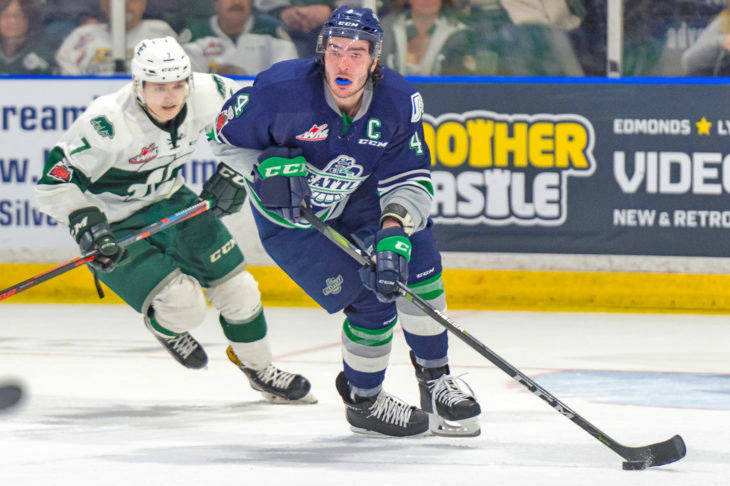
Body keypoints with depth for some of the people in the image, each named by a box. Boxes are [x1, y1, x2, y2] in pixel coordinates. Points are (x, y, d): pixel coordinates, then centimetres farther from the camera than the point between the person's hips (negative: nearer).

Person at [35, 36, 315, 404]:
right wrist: (86, 224, -40)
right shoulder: (108, 123, -34)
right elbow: (56, 182, -28)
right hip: (114, 226, -6)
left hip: (169, 201, 6)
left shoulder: (206, 94, -18)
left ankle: (258, 369, 32)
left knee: (235, 287, 5)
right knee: (183, 304, -18)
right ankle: (163, 326, 21)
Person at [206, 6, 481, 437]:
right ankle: (364, 402, 11)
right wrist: (269, 167, -30)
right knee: (371, 298, -15)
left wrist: (395, 230, -35)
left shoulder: (399, 102, -20)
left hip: (357, 201, 4)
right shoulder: (283, 90, -30)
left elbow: (411, 180, -17)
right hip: (289, 219, -4)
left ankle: (435, 379, 5)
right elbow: (226, 135, -13)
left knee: (416, 256, -15)